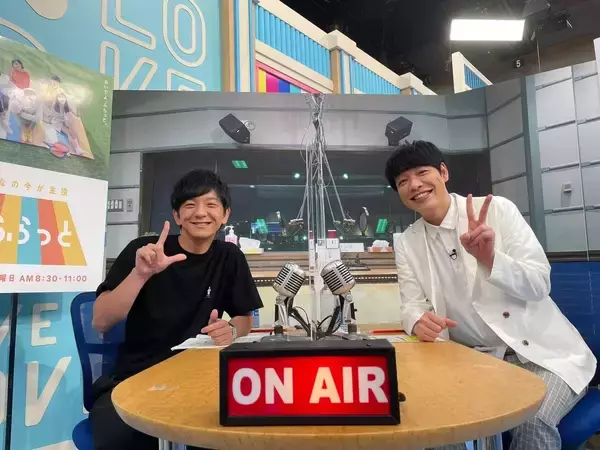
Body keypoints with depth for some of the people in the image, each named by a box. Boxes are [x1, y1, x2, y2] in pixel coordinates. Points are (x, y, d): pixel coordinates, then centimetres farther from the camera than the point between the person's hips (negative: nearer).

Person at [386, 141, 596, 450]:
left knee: (531, 424, -28)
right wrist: (419, 321, -26)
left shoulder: (497, 209, -9)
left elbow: (540, 283, -12)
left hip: (543, 350, -2)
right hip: (479, 358, 3)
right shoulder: (405, 243, 1)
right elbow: (412, 305, -2)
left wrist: (489, 258, -31)